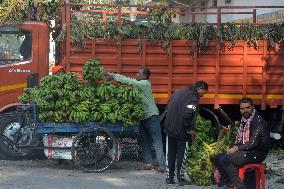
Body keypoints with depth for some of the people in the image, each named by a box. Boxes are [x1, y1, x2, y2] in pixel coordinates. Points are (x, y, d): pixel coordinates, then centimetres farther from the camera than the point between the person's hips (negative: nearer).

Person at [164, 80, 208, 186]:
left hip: (169, 129, 7)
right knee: (182, 155, 4)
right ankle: (180, 178, 8)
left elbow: (168, 107, 16)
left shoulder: (178, 93, 13)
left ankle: (169, 177, 17)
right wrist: (190, 129, -15)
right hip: (181, 132, -7)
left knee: (170, 154, 13)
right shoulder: (193, 98, -15)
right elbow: (187, 114, -27)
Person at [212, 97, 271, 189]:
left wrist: (237, 148, -17)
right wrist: (234, 148, 0)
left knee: (225, 160, -26)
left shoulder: (257, 121, -14)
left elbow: (253, 143, -21)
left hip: (256, 153, -9)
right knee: (216, 158, 3)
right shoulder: (244, 120, 13)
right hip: (245, 151, 9)